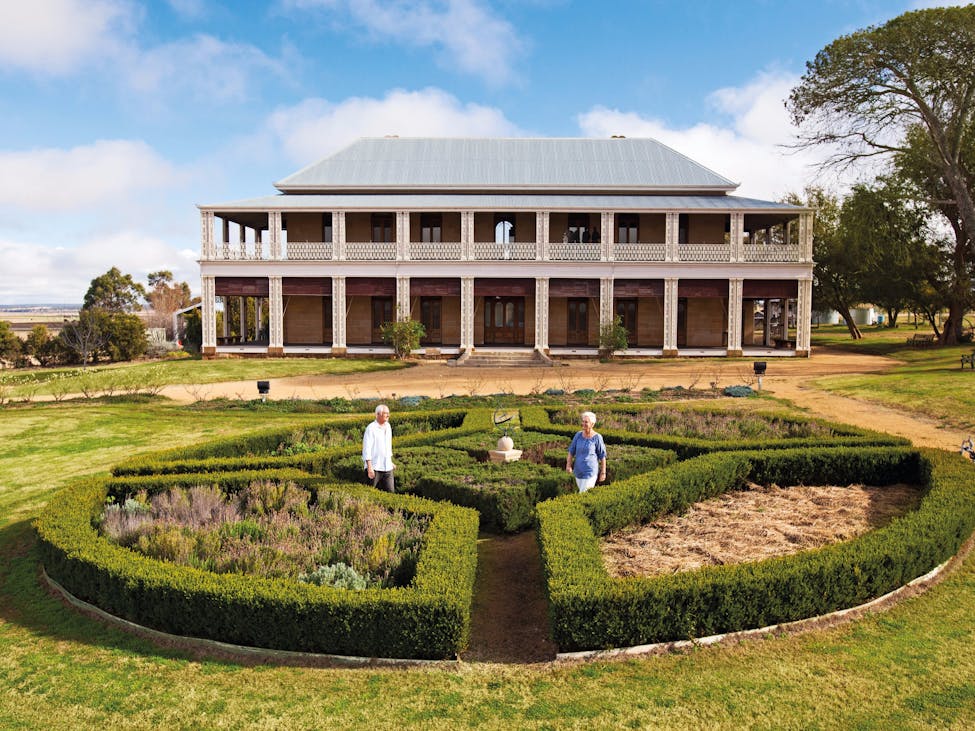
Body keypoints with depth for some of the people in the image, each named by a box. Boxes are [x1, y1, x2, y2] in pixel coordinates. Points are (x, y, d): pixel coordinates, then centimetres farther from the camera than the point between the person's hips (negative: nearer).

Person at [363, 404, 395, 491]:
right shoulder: (371, 428, -12)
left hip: (387, 467, 6)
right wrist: (369, 467, -20)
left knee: (390, 492, 2)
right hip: (374, 467, -6)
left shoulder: (387, 426, 11)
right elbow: (367, 449, -15)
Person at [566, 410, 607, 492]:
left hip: (590, 472, -5)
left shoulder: (597, 437, -12)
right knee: (585, 493, 19)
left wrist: (603, 472, -2)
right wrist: (568, 465, -9)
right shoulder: (578, 435, 0)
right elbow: (571, 451, 4)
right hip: (578, 472, 5)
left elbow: (602, 456, -5)